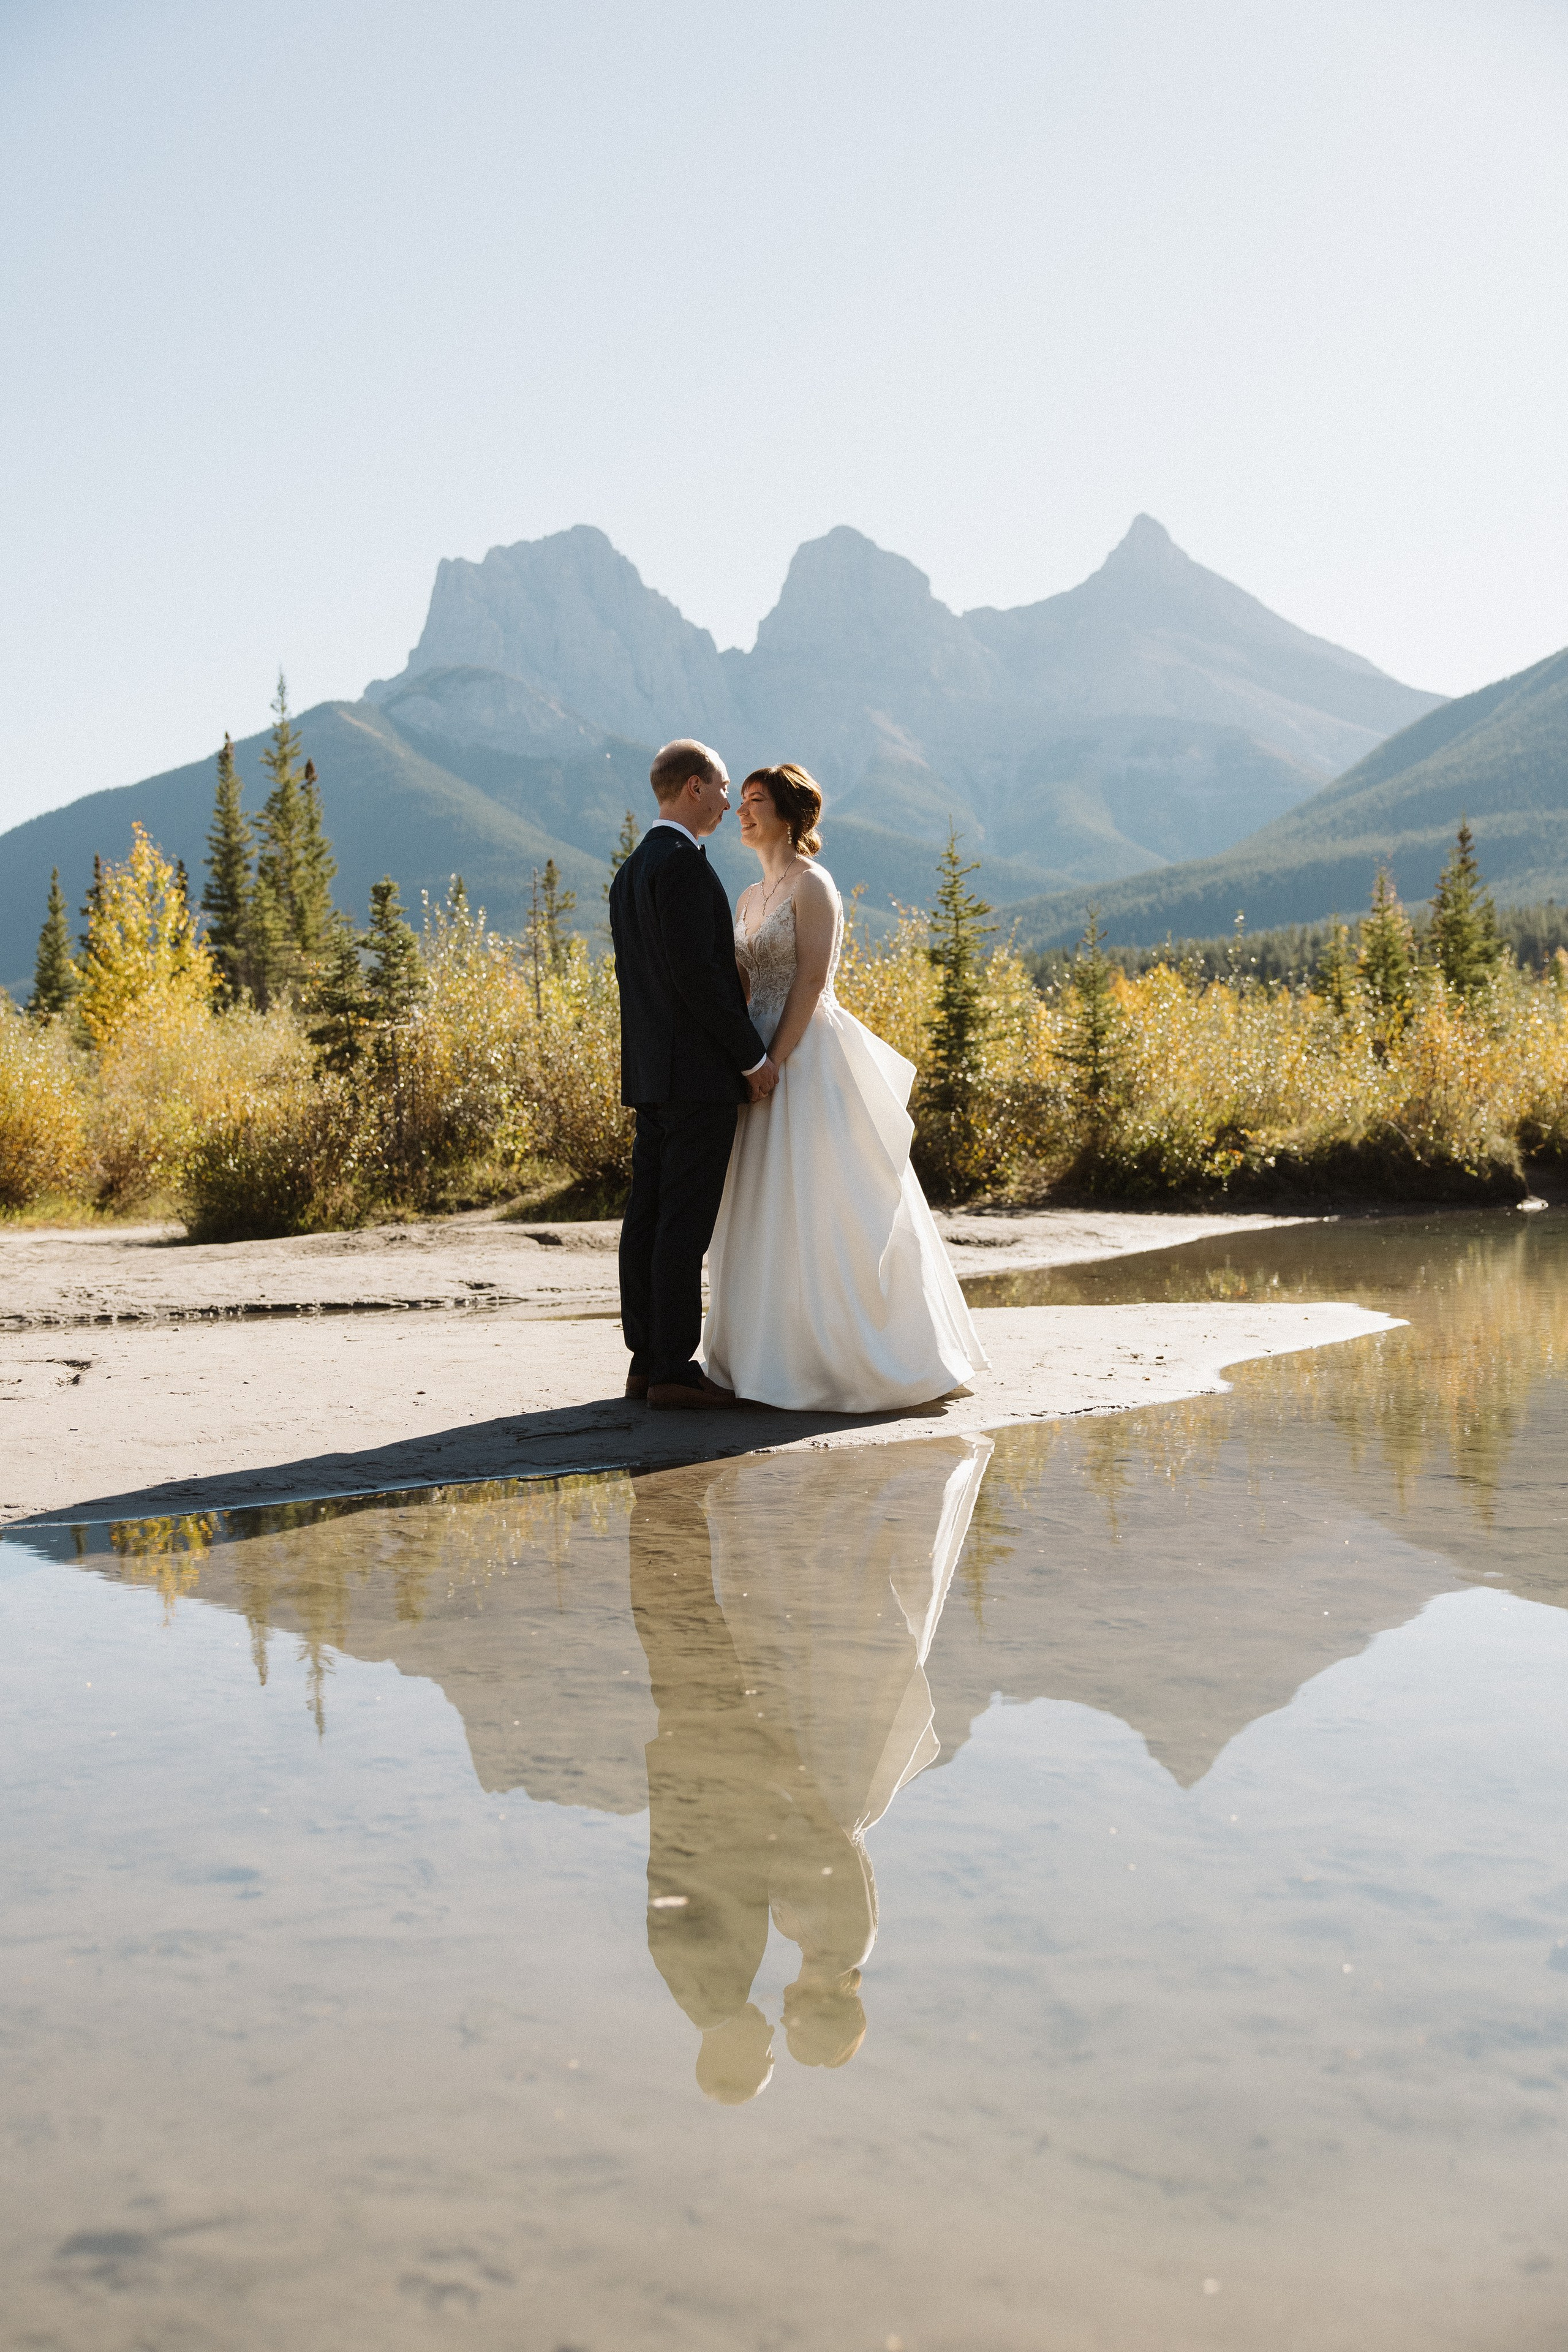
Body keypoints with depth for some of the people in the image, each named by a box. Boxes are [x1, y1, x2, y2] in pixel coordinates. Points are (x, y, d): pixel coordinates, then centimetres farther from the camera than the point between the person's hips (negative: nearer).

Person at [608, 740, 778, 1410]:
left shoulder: (631, 871, 17)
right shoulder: (682, 862, -13)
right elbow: (697, 971, -20)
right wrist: (754, 1056, -13)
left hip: (652, 1072, 10)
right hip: (700, 1070, -10)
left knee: (649, 1217, 8)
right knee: (685, 1222, -7)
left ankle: (647, 1360, 13)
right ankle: (674, 1368, -4)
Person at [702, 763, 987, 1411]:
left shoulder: (812, 885, -8)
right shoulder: (750, 898, 17)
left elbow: (812, 978, -15)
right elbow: (747, 985, 15)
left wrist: (775, 1060, -20)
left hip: (807, 1057, -8)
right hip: (762, 1059, 8)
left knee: (810, 1205, -7)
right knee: (765, 1207, 9)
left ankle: (839, 1356, 1)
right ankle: (770, 1350, 16)